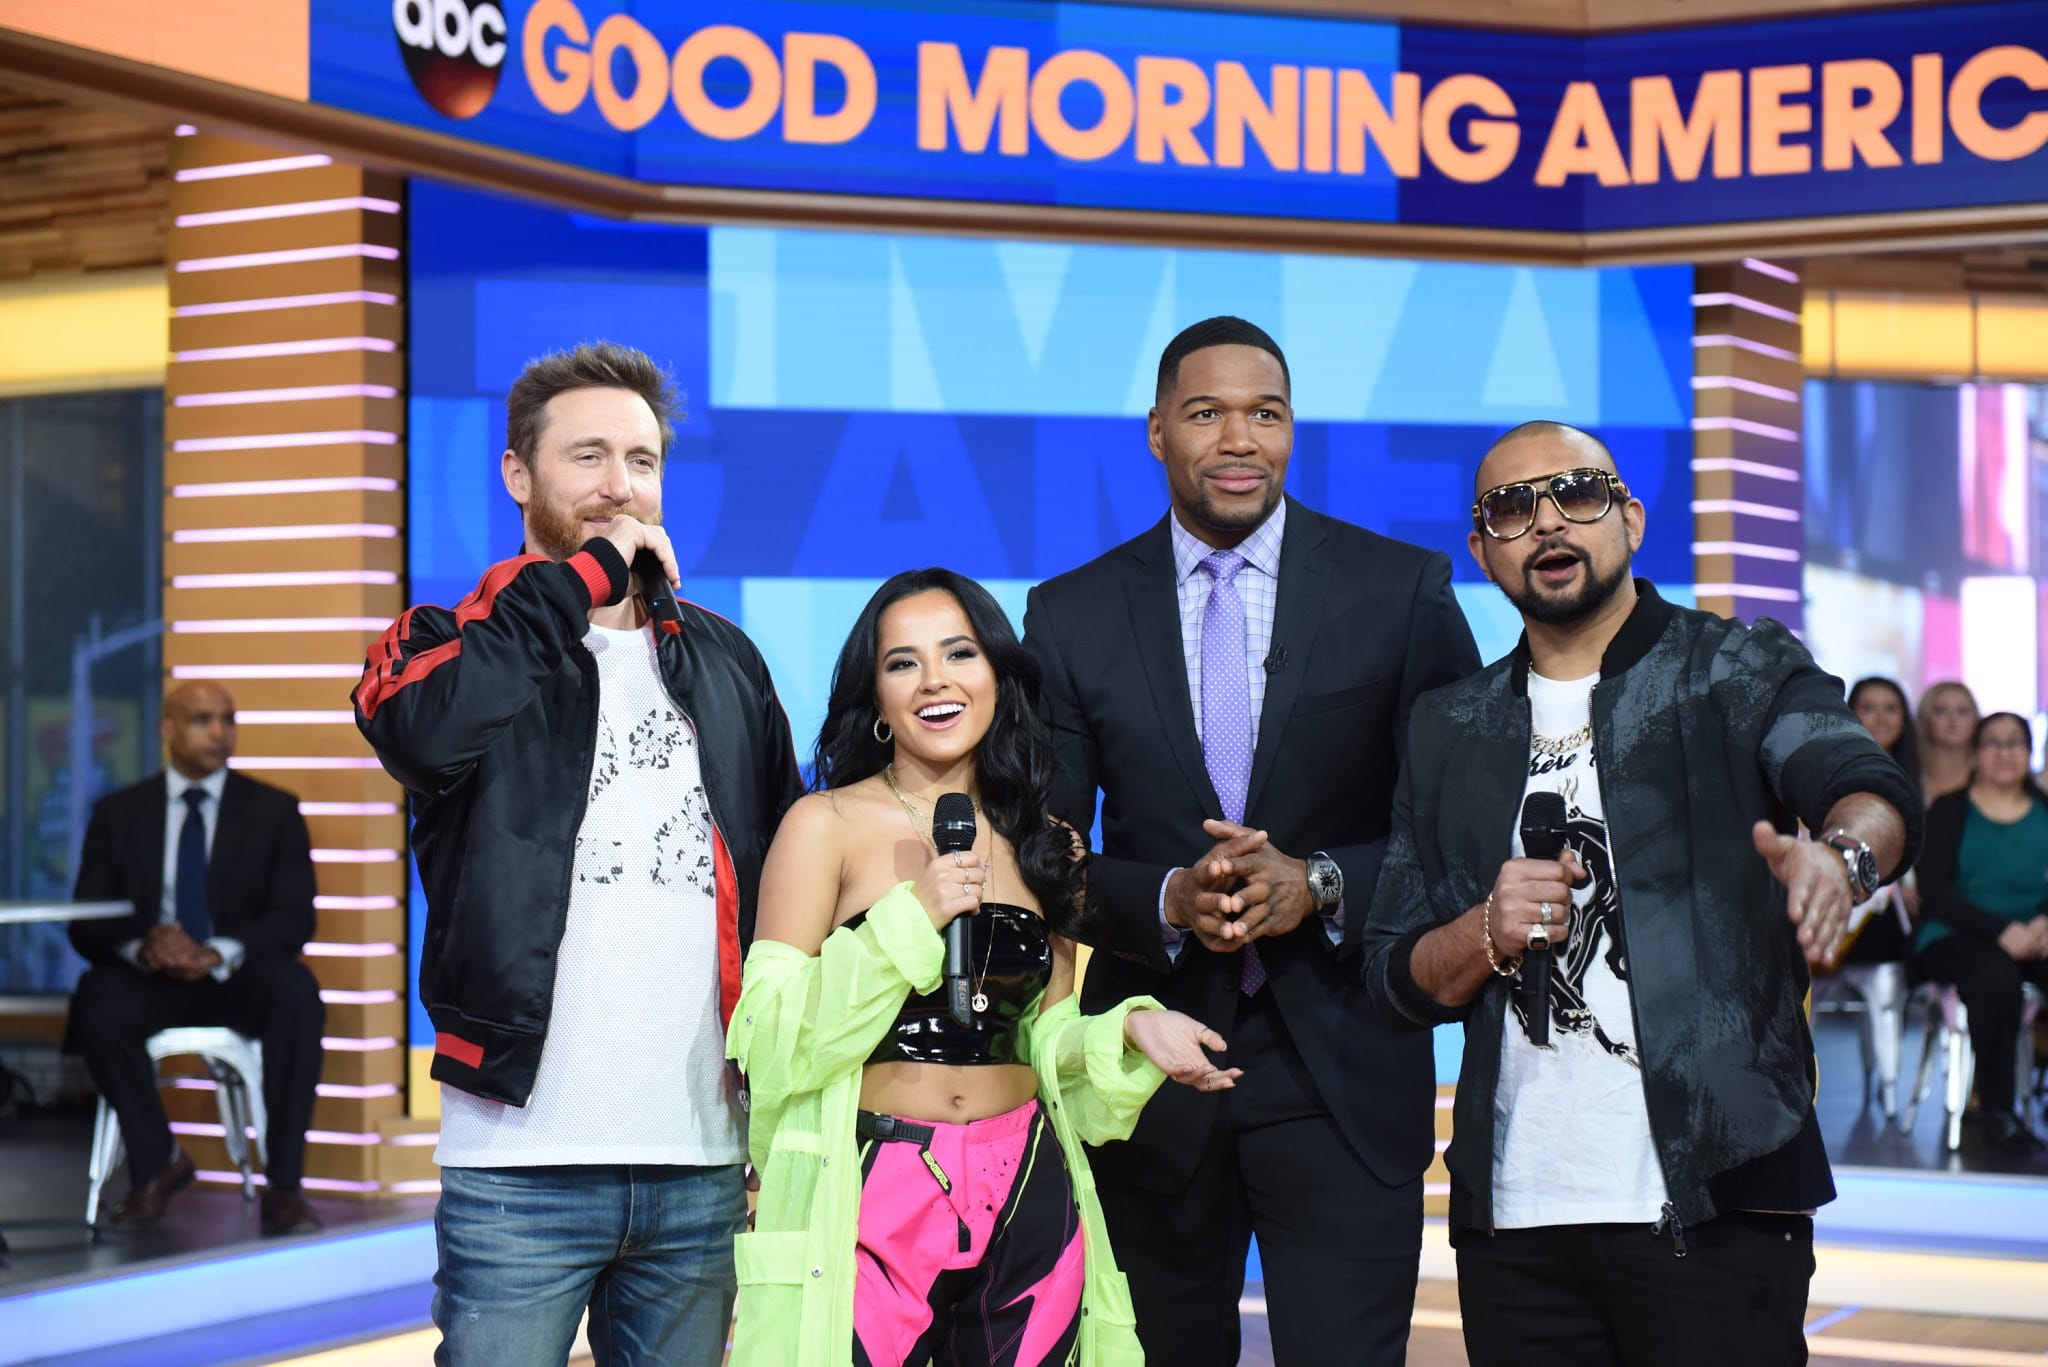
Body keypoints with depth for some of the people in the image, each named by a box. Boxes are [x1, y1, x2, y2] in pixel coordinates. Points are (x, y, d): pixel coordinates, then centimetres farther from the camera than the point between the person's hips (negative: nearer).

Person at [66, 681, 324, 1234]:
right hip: (145, 975, 1)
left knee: (297, 996, -34)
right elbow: (87, 924, 2)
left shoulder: (273, 810, 6)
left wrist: (220, 954, -23)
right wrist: (142, 946, -22)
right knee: (99, 1012, -33)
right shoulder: (118, 813, 9)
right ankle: (157, 1163, -9)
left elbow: (293, 918, -3)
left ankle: (284, 1185, -26)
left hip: (238, 978, -1)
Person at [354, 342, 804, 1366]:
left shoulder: (724, 661, 15)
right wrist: (582, 574, -11)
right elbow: (421, 725, -22)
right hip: (521, 1163, -4)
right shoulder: (467, 641, 4)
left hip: (701, 1166, 4)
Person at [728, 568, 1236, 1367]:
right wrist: (910, 918, -17)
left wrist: (1129, 1030, -3)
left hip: (1028, 1201, 4)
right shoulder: (828, 825, -4)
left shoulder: (1042, 844, 11)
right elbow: (772, 1040, -10)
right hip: (872, 1200, -4)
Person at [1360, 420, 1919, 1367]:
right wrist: (1489, 932, -8)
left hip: (1712, 1202, -3)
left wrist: (1840, 855, -40)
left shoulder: (1741, 673, 2)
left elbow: (1869, 788, -17)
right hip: (1510, 1215, 4)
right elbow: (1396, 984, 13)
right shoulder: (1450, 731, 13)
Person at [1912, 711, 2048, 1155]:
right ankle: (1998, 1110, -22)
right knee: (1996, 976, -36)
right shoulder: (1949, 811, 5)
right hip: (1954, 939, -3)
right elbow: (1934, 892, -7)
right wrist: (2000, 931, -20)